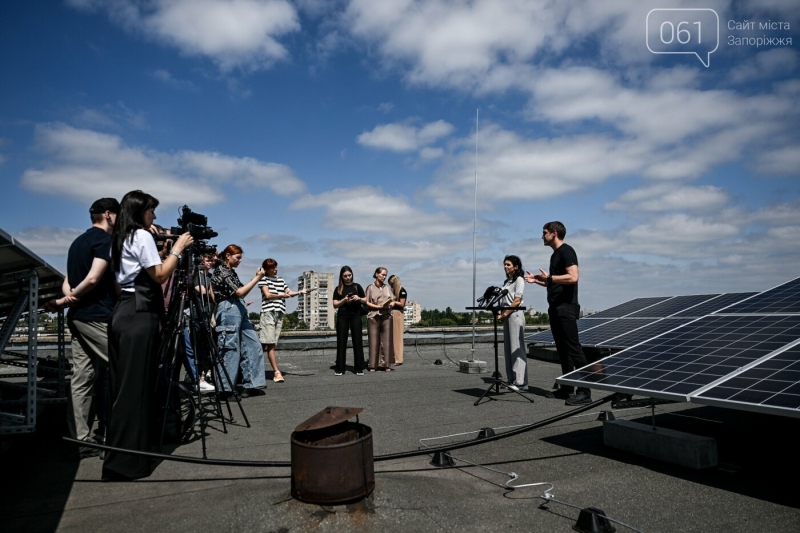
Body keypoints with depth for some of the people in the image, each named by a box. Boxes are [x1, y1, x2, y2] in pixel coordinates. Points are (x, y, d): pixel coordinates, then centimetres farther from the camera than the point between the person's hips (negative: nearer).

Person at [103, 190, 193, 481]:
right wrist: (177, 249, -2)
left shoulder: (120, 238, 19)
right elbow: (160, 275, -11)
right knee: (136, 387, -6)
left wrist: (168, 248, 20)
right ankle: (126, 462, -2)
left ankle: (120, 455, 19)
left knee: (123, 386, 11)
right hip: (140, 316, -9)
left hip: (122, 313, 9)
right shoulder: (142, 236, -7)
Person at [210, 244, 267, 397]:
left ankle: (250, 385, 9)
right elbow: (239, 292, -15)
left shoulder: (231, 271, 18)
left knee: (253, 345, 5)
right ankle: (225, 389, 3)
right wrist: (257, 278, -12)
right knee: (230, 350, -6)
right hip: (229, 311, -9)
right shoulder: (221, 271, -8)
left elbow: (241, 293, 18)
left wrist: (255, 278, 9)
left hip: (239, 310, 9)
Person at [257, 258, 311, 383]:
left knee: (268, 344, 4)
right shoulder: (263, 280, 4)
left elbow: (289, 292, 10)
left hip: (280, 313, 5)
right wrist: (282, 295, 0)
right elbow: (267, 294, -6)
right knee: (270, 344, -8)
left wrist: (301, 292, -5)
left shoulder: (281, 280, 20)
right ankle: (276, 372, -11)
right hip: (268, 312, -5)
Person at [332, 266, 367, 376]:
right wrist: (344, 300, -14)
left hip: (355, 315, 0)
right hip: (342, 316, 0)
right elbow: (335, 305, 2)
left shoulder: (357, 286, 8)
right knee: (341, 342, 1)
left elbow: (365, 300, 11)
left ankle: (359, 368, 5)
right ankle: (340, 368, 6)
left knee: (357, 341, 0)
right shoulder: (338, 289, 6)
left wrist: (359, 298, -10)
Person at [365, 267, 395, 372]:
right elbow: (367, 302, 0)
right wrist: (379, 306, -12)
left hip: (386, 316, 3)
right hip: (373, 316, -3)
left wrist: (389, 305, -9)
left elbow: (393, 301, 14)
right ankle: (373, 365, 3)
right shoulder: (370, 287, 4)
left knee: (386, 340, 0)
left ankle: (387, 365, 4)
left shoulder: (388, 287, 15)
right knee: (374, 341, -2)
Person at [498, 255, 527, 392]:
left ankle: (521, 382, -6)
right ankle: (511, 380, 10)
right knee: (508, 349, 6)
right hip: (506, 316, 8)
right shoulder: (507, 281, 19)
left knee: (516, 348, -8)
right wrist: (500, 313, 0)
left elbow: (517, 301, -12)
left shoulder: (519, 280, -3)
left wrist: (504, 315, -14)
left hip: (515, 315, -8)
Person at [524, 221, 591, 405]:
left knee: (573, 348, -10)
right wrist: (537, 280, 18)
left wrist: (549, 277, -17)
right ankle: (566, 388, 17)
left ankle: (585, 392, -7)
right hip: (555, 308, 10)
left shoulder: (566, 251, -9)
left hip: (566, 308, -10)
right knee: (562, 349, 11)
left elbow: (573, 277, -22)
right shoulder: (555, 254, 20)